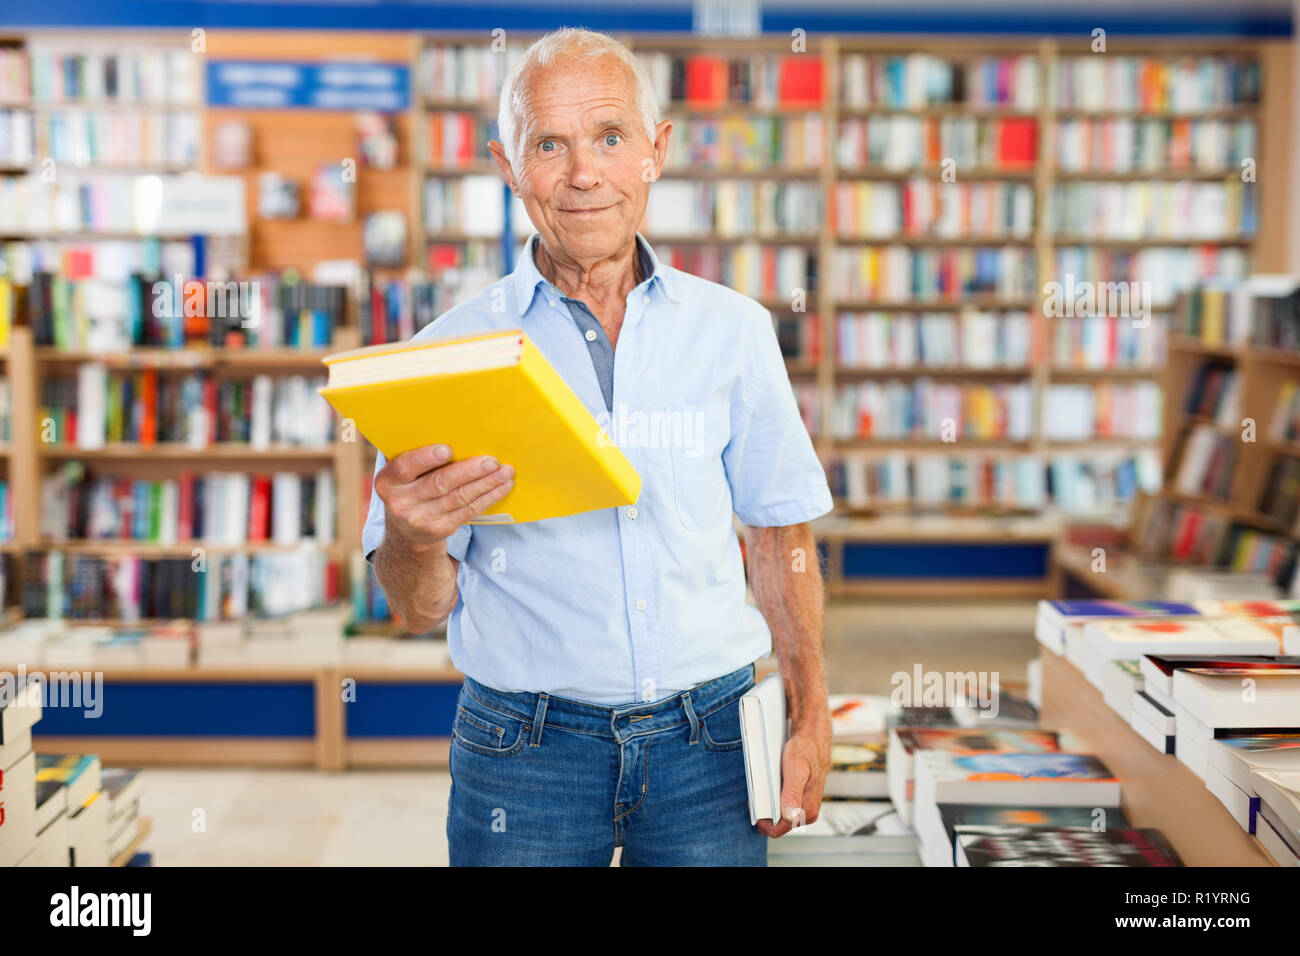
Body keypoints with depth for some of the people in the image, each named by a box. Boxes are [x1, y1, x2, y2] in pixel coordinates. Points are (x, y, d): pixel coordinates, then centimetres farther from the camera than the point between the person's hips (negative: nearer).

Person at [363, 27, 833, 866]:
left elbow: (781, 534, 10)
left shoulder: (734, 330, 3)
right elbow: (422, 609, -3)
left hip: (708, 737, 2)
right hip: (528, 748, -1)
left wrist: (812, 721, 4)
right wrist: (412, 538, -25)